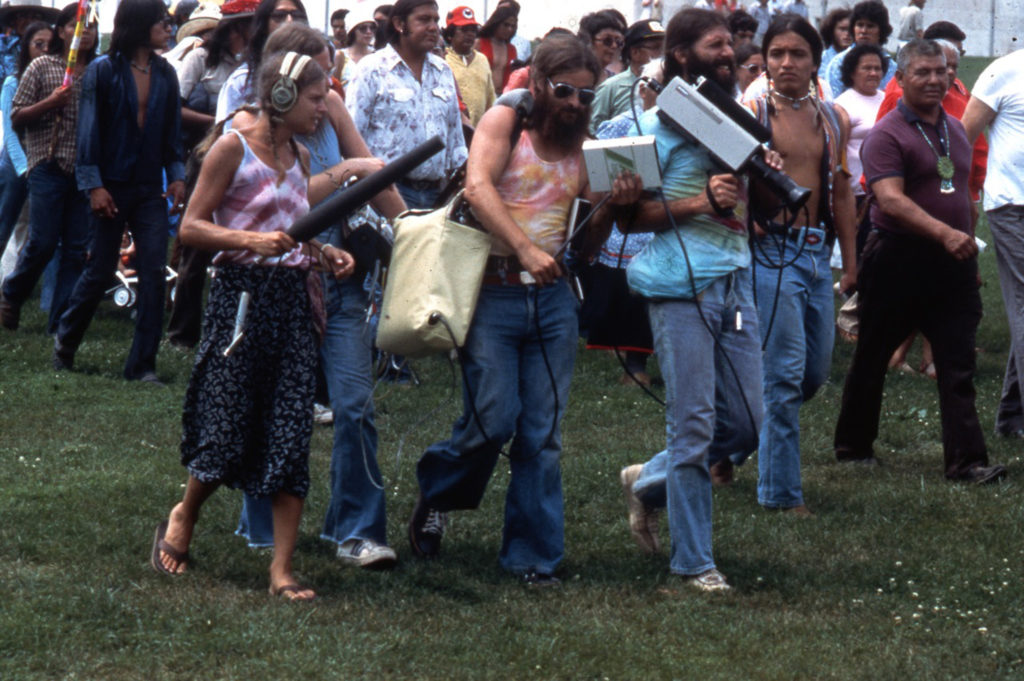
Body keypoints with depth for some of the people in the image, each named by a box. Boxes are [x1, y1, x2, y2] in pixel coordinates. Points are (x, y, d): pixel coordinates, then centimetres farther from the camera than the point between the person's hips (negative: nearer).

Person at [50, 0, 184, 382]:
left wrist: (176, 175, 2)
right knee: (100, 271, 2)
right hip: (112, 188, -4)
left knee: (154, 272, -6)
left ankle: (143, 365, -3)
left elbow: (173, 131, 13)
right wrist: (94, 185, -12)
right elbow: (90, 129, -6)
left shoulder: (165, 75, 7)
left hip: (150, 190, 4)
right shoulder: (103, 71, -5)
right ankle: (65, 340, 26)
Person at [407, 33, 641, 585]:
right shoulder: (504, 121, -1)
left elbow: (587, 241, 16)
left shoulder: (581, 145, 14)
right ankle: (436, 494, 20)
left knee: (541, 434, 2)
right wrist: (524, 248, -29)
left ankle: (532, 556, 8)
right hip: (493, 291, -5)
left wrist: (612, 206, -5)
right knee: (493, 420, -10)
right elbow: (479, 187, -18)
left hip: (552, 298, 5)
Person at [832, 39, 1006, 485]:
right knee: (872, 359, 9)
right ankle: (853, 445, 23)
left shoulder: (955, 130, 14)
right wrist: (944, 233, -34)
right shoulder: (887, 135, -10)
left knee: (958, 365, -3)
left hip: (951, 265, 5)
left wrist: (968, 249, 20)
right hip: (898, 260, -5)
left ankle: (967, 460, -7)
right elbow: (891, 200, -23)